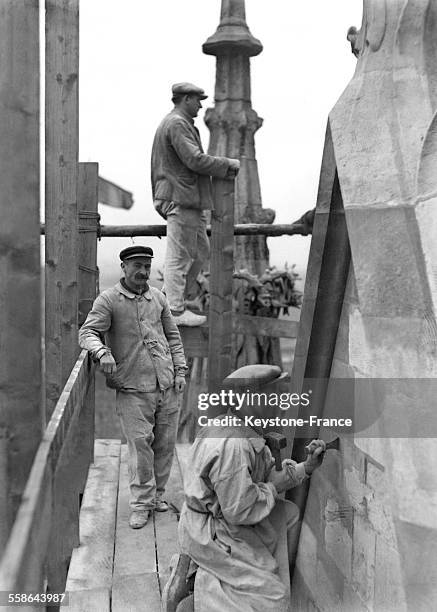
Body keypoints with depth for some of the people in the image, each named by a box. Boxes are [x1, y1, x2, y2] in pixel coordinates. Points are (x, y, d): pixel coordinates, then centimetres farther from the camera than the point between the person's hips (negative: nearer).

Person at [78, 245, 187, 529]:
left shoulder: (158, 297, 12)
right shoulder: (108, 300, -2)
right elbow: (88, 332, -9)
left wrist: (180, 369, 8)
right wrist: (102, 351, -29)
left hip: (167, 385, 4)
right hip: (133, 388, -4)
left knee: (165, 442, 10)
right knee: (140, 442, -5)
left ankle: (157, 494, 27)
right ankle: (141, 503, 11)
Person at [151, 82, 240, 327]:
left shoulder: (182, 123, 24)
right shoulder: (176, 124, -10)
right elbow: (195, 159, -20)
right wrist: (229, 164, -10)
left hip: (190, 200, 11)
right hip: (180, 198, -11)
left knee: (201, 252, 14)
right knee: (178, 257, -6)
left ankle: (177, 299, 21)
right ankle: (176, 311, 0)